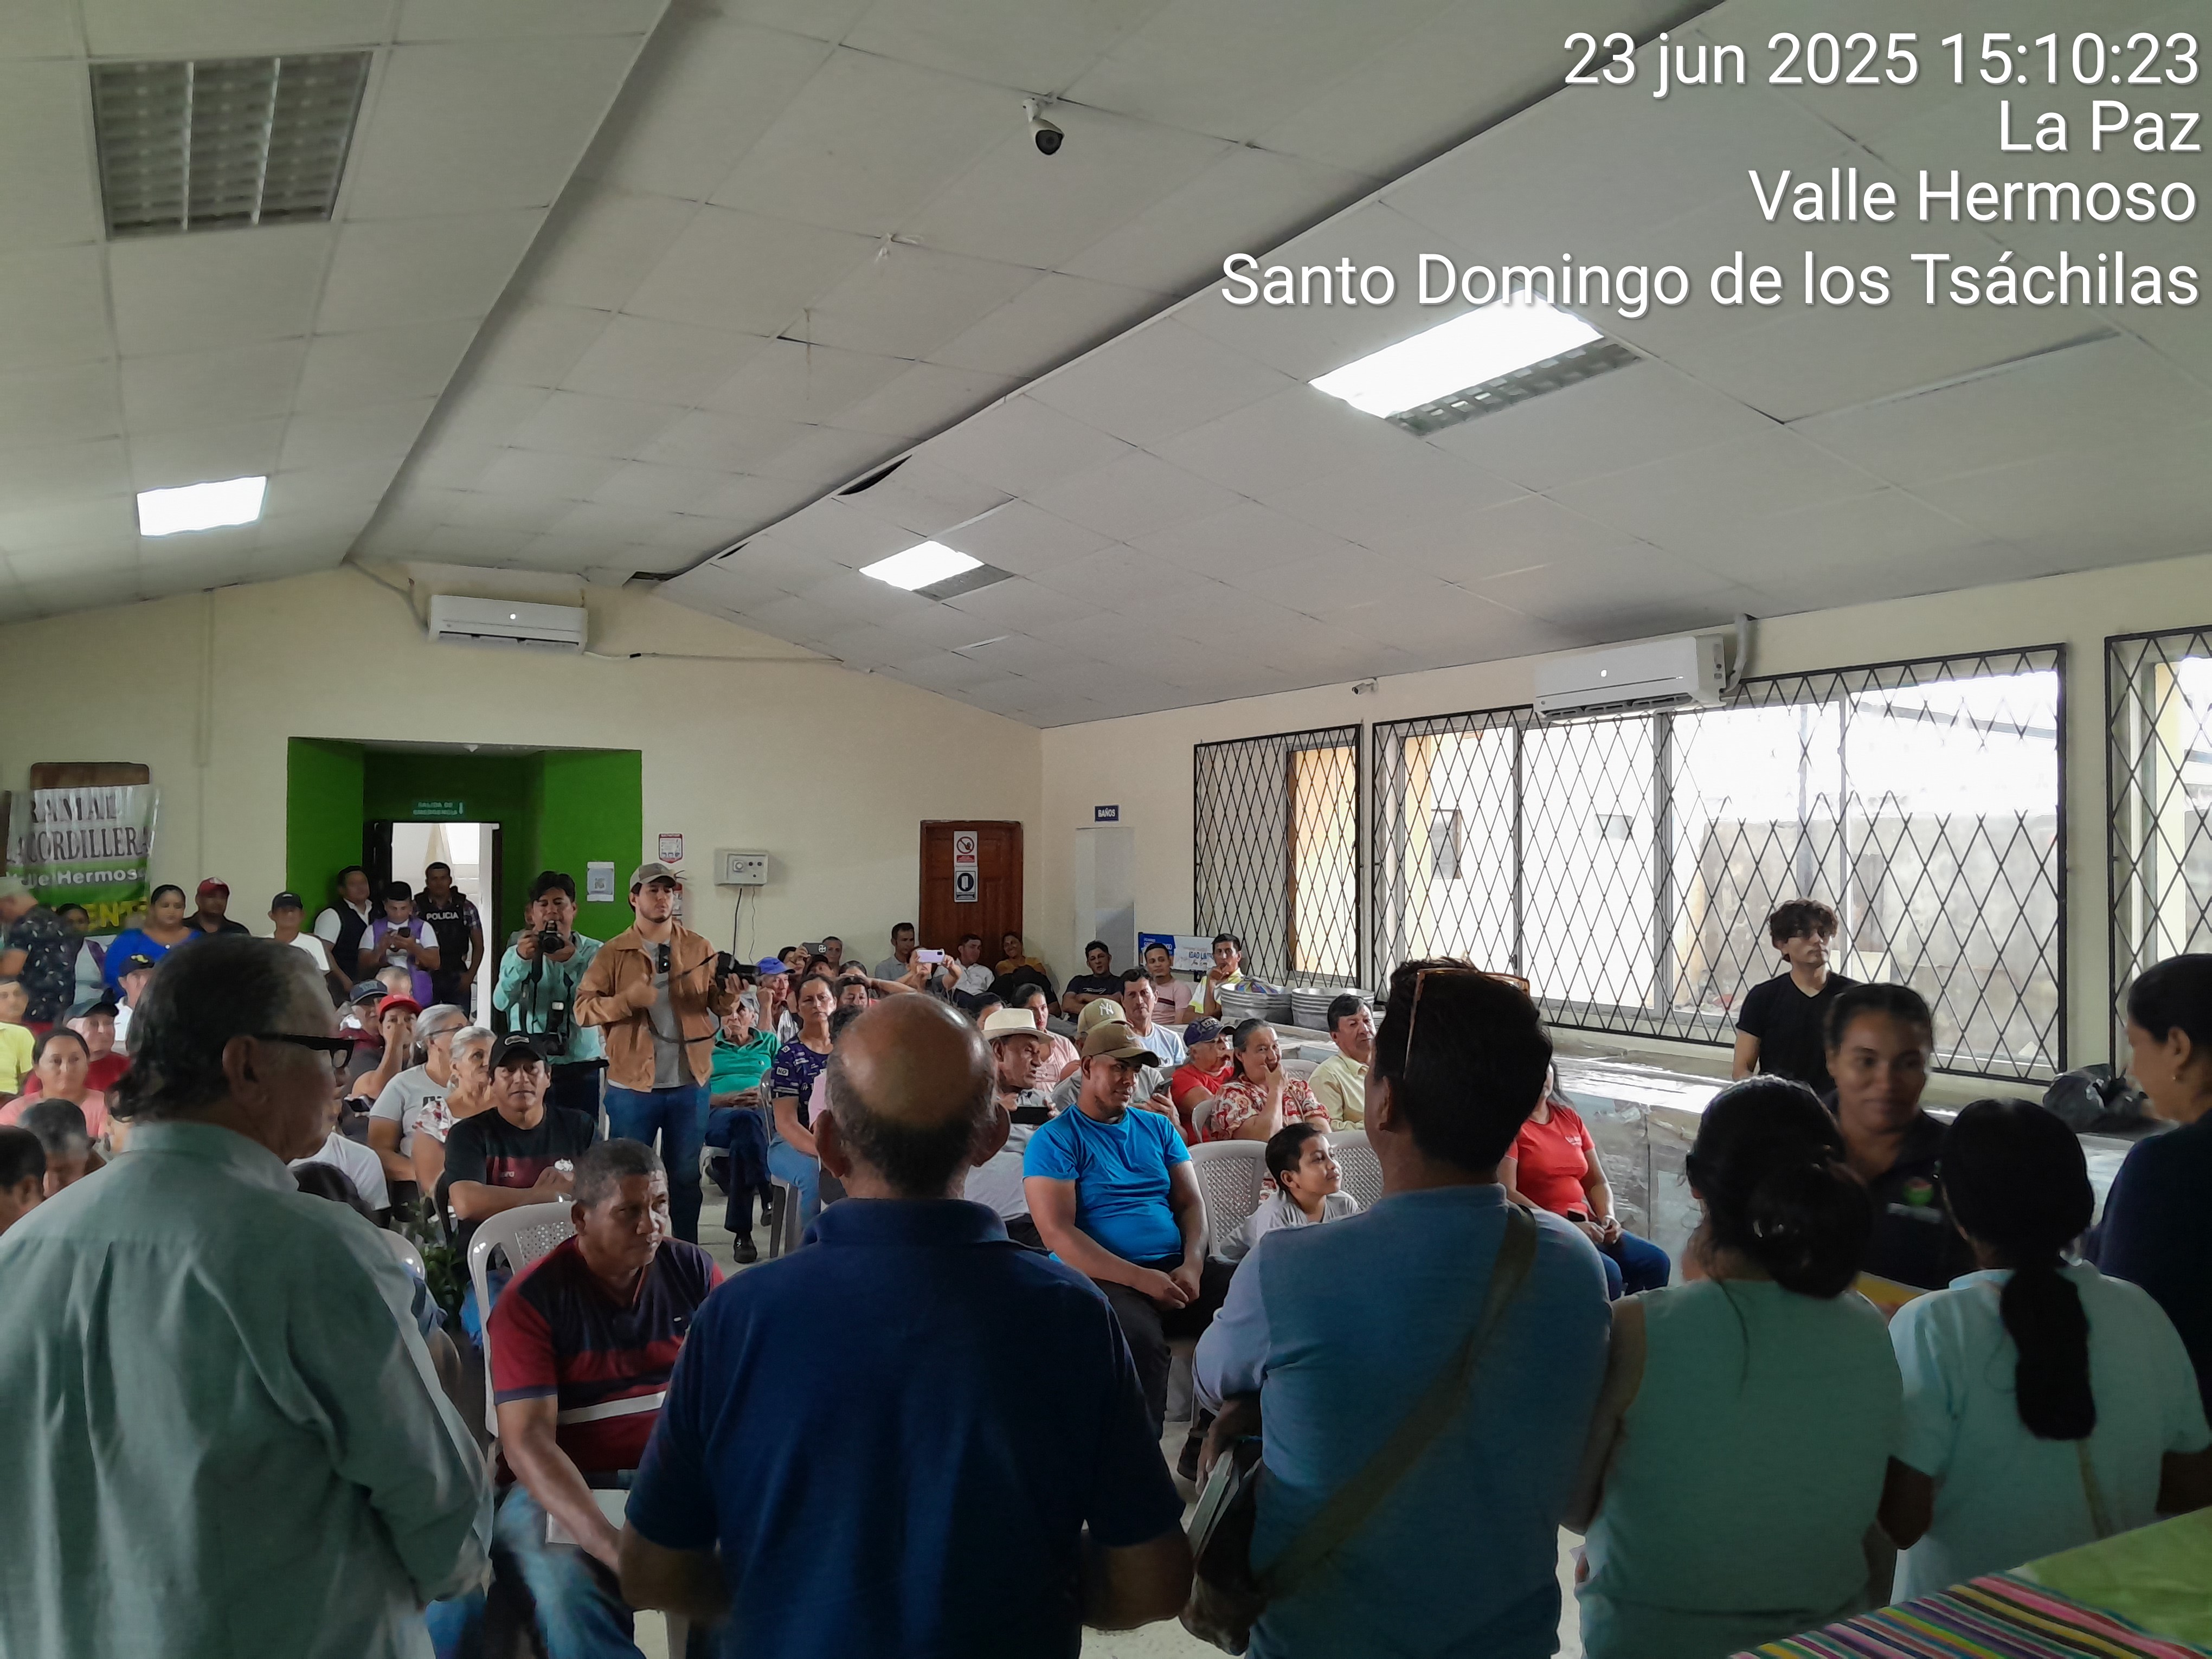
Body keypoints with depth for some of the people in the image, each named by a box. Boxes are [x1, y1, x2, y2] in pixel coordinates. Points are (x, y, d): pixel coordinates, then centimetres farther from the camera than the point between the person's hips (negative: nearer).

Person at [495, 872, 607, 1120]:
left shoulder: (593, 952, 1)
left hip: (579, 1068, -1)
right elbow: (501, 1002, -10)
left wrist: (572, 960, -24)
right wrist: (521, 960, -25)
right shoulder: (516, 953, 6)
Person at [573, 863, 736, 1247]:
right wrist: (628, 999, -21)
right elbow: (583, 1009, -7)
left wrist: (728, 996, -17)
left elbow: (717, 1006, 5)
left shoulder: (700, 948, 5)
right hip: (632, 1085, -2)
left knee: (686, 1175, 13)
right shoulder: (613, 953, -1)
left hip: (689, 1083, 2)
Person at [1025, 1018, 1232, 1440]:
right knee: (1140, 1340, -38)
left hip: (1176, 1269, 6)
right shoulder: (1055, 1140, 0)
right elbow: (1058, 1234, -9)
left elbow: (1191, 1203, 13)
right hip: (1102, 1278, -5)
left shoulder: (1158, 1128, 18)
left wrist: (1192, 1265, -9)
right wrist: (1141, 1278, -17)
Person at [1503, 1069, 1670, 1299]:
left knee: (1655, 1262, -13)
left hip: (1585, 1226, 7)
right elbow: (1506, 1194, -16)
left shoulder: (1570, 1118, 14)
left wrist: (1608, 1216, -2)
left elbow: (1597, 1182, 19)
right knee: (1607, 1273, -28)